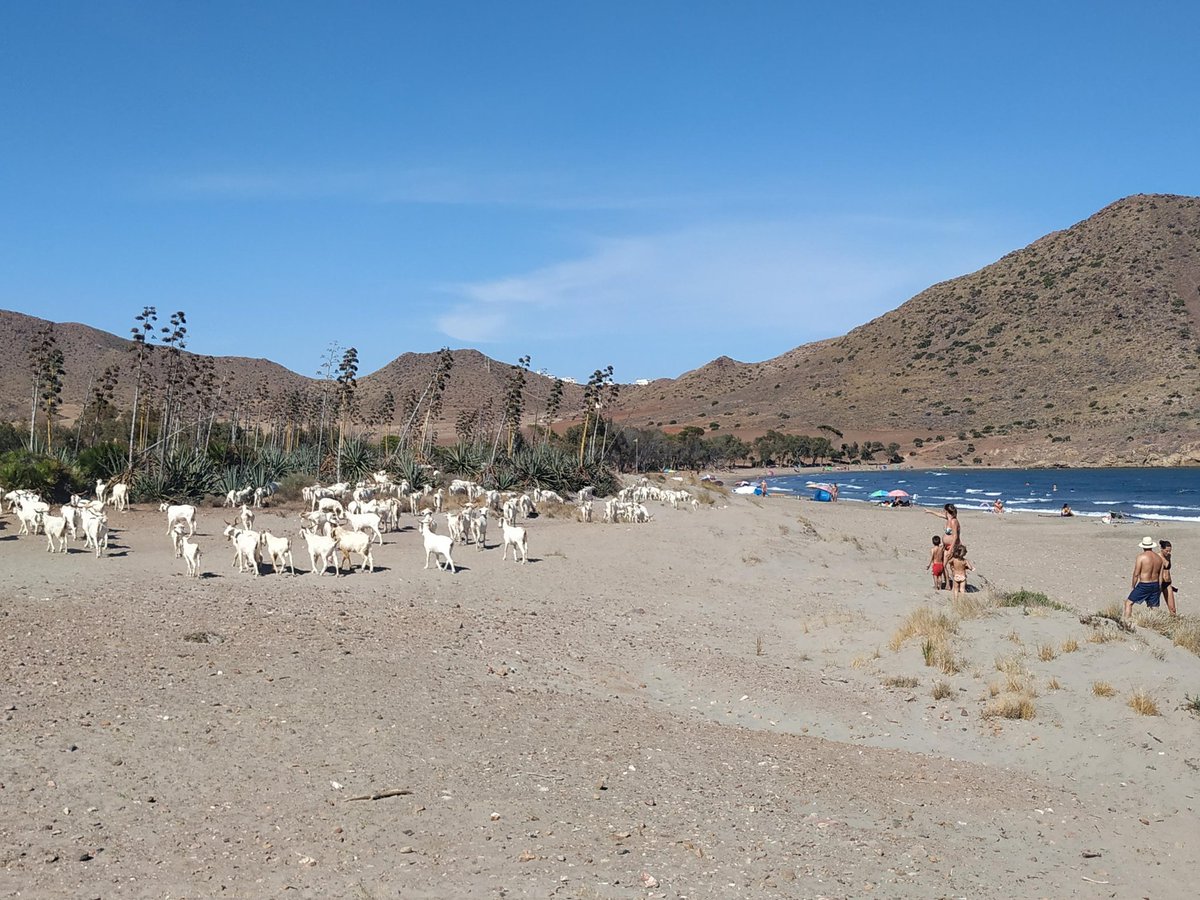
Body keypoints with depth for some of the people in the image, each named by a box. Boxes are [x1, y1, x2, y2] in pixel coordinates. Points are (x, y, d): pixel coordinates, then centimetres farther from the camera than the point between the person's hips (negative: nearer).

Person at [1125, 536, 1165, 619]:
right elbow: (1160, 576, 10)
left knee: (1129, 602, 3)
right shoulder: (1159, 558, 5)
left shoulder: (1141, 557, -13)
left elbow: (1136, 574, -11)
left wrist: (1133, 586, 1)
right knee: (1154, 608, 11)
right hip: (1155, 585, 6)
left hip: (1143, 585, -5)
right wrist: (1159, 589, 18)